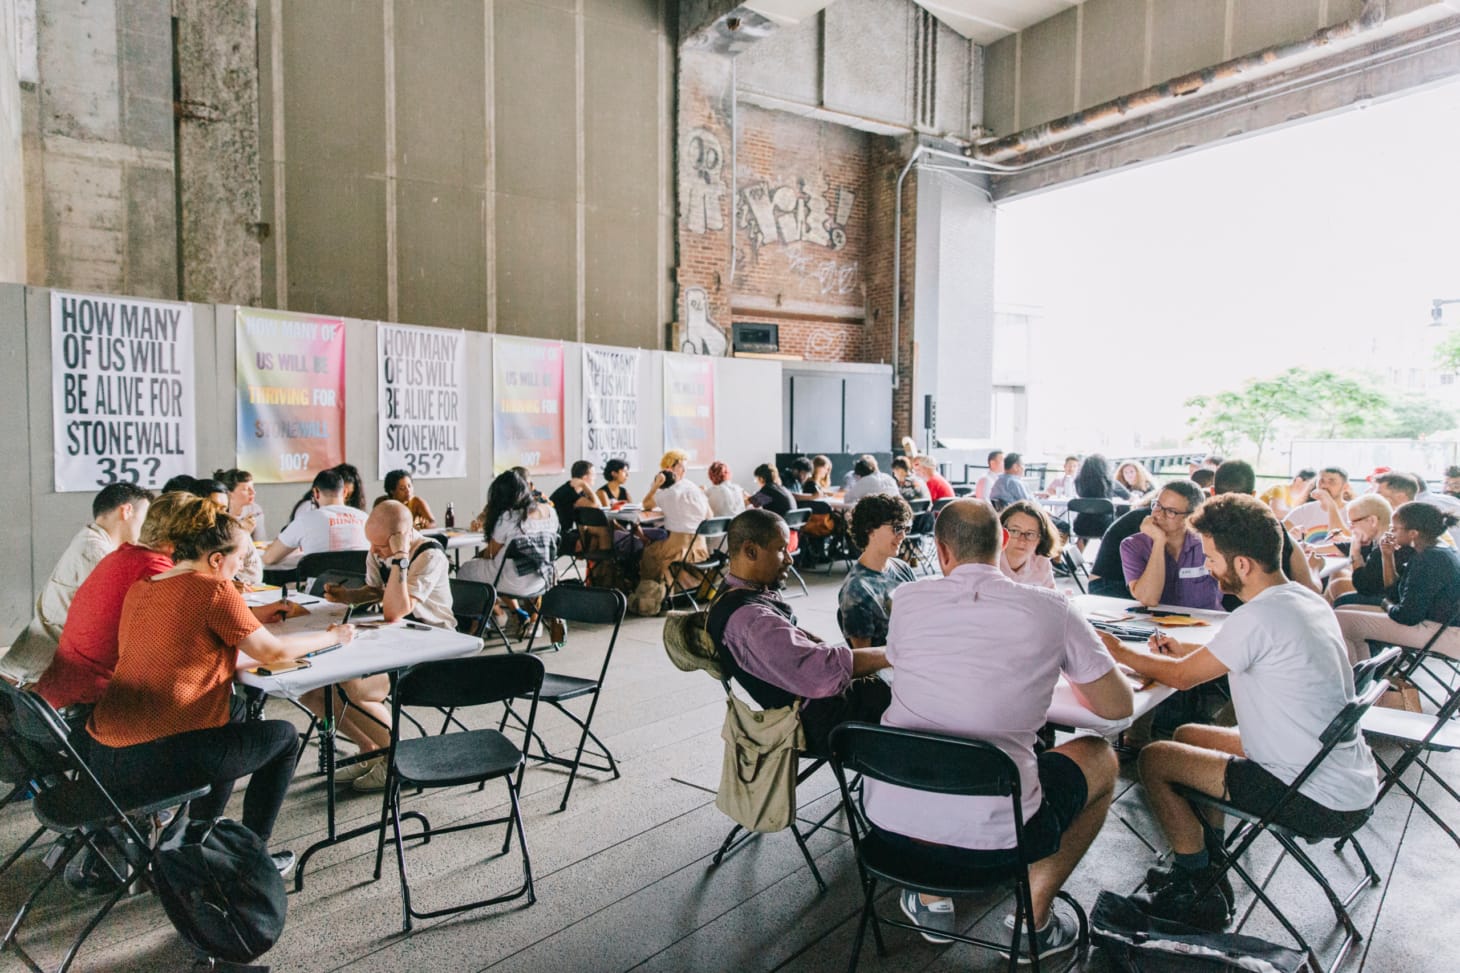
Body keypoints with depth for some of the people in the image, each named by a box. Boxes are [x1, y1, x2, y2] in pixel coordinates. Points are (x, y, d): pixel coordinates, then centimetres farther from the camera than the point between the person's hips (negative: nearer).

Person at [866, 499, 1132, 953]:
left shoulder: (909, 599, 1)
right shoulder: (1051, 609, -5)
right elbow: (1118, 706, 6)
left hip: (889, 820, 3)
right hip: (989, 835, -2)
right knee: (1101, 758, 24)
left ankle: (931, 900, 33)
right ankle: (1033, 920, 25)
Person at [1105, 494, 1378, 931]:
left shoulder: (1259, 617, -25)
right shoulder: (1305, 598, 4)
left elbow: (1182, 676, -12)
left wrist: (1119, 652, 3)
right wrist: (1185, 649, 12)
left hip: (1322, 801, -10)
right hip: (1350, 778, 10)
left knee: (1153, 760, -4)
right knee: (1187, 735, 20)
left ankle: (1201, 898, 13)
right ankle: (1209, 869, 27)